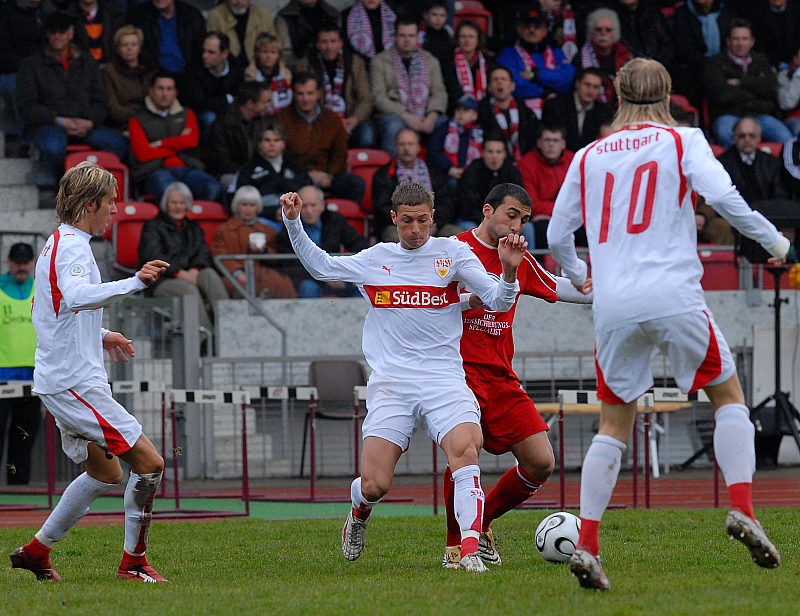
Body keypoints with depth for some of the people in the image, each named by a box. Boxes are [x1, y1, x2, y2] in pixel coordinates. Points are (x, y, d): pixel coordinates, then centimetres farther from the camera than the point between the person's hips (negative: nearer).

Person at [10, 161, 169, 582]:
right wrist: (134, 283, -45)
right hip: (75, 383, -11)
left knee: (105, 473, 21)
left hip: (59, 381, 11)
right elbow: (76, 296, -36)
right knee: (149, 462, -11)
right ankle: (133, 561, -4)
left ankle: (36, 550, 22)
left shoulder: (56, 245, 18)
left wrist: (99, 336, 26)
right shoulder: (72, 248, -14)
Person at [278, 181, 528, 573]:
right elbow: (320, 265, 24)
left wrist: (509, 272, -22)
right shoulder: (375, 259, 12)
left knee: (465, 450, -30)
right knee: (374, 486, -8)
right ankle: (359, 512, 29)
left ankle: (470, 551, -32)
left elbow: (497, 301, -2)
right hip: (390, 384, 1)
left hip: (445, 381, -1)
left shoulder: (452, 253, 5)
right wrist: (294, 223, 12)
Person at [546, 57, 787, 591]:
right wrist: (771, 239, 2)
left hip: (613, 307, 3)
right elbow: (720, 194, -11)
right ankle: (742, 511, -3)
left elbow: (557, 235, 20)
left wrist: (577, 275, 40)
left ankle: (586, 545, -3)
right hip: (674, 297, -3)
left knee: (614, 425, 10)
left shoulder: (588, 156, 16)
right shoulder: (683, 140, 6)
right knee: (729, 394, 14)